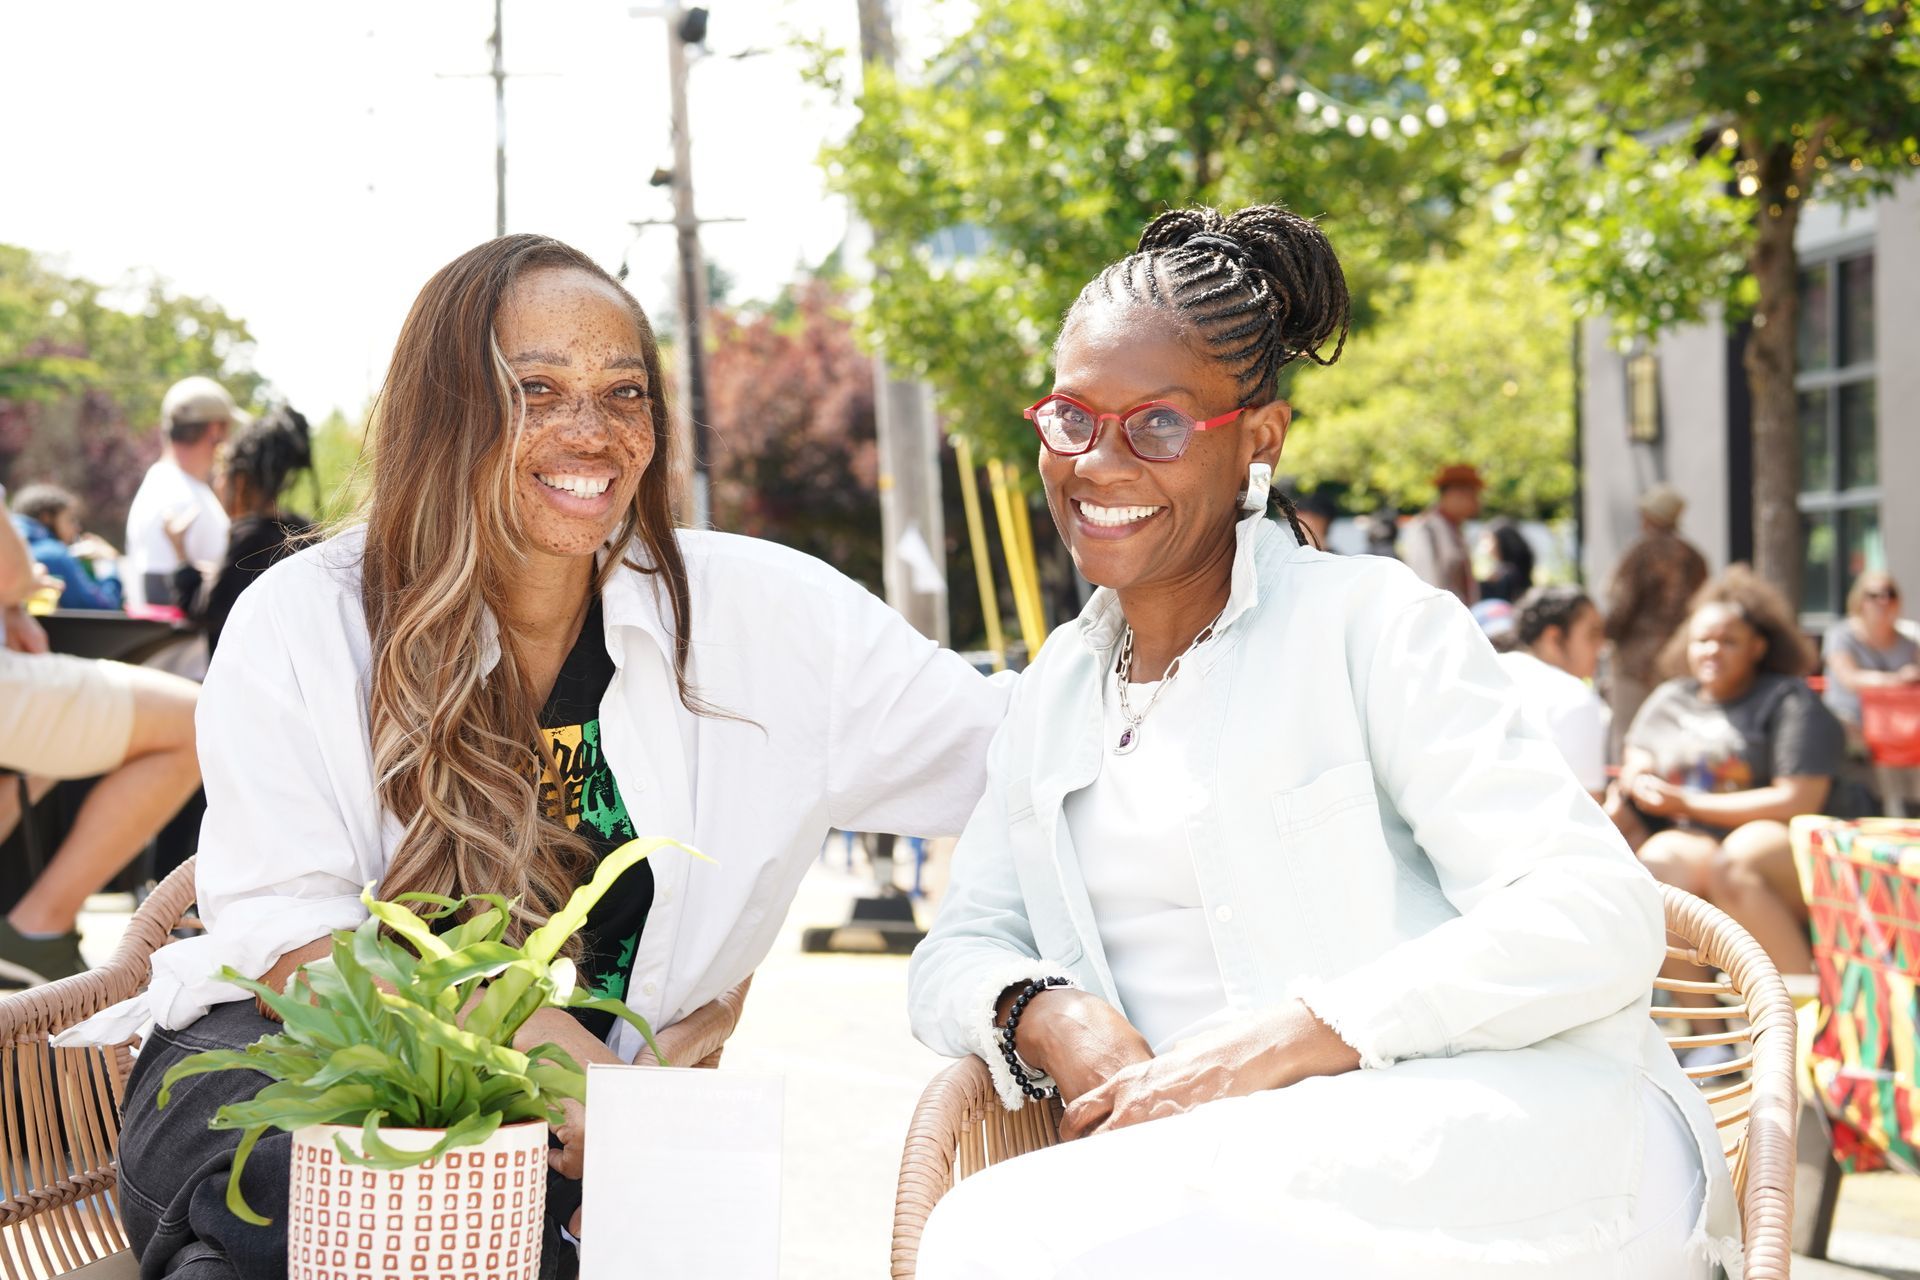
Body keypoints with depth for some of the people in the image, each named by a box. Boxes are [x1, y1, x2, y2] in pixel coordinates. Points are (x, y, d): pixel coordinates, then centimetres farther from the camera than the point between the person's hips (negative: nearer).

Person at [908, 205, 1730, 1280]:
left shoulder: (1374, 625, 1)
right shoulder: (1058, 690, 20)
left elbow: (1601, 916, -10)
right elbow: (957, 953, 19)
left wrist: (1278, 1042, -20)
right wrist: (1041, 1014, -6)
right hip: (1256, 1170, 5)